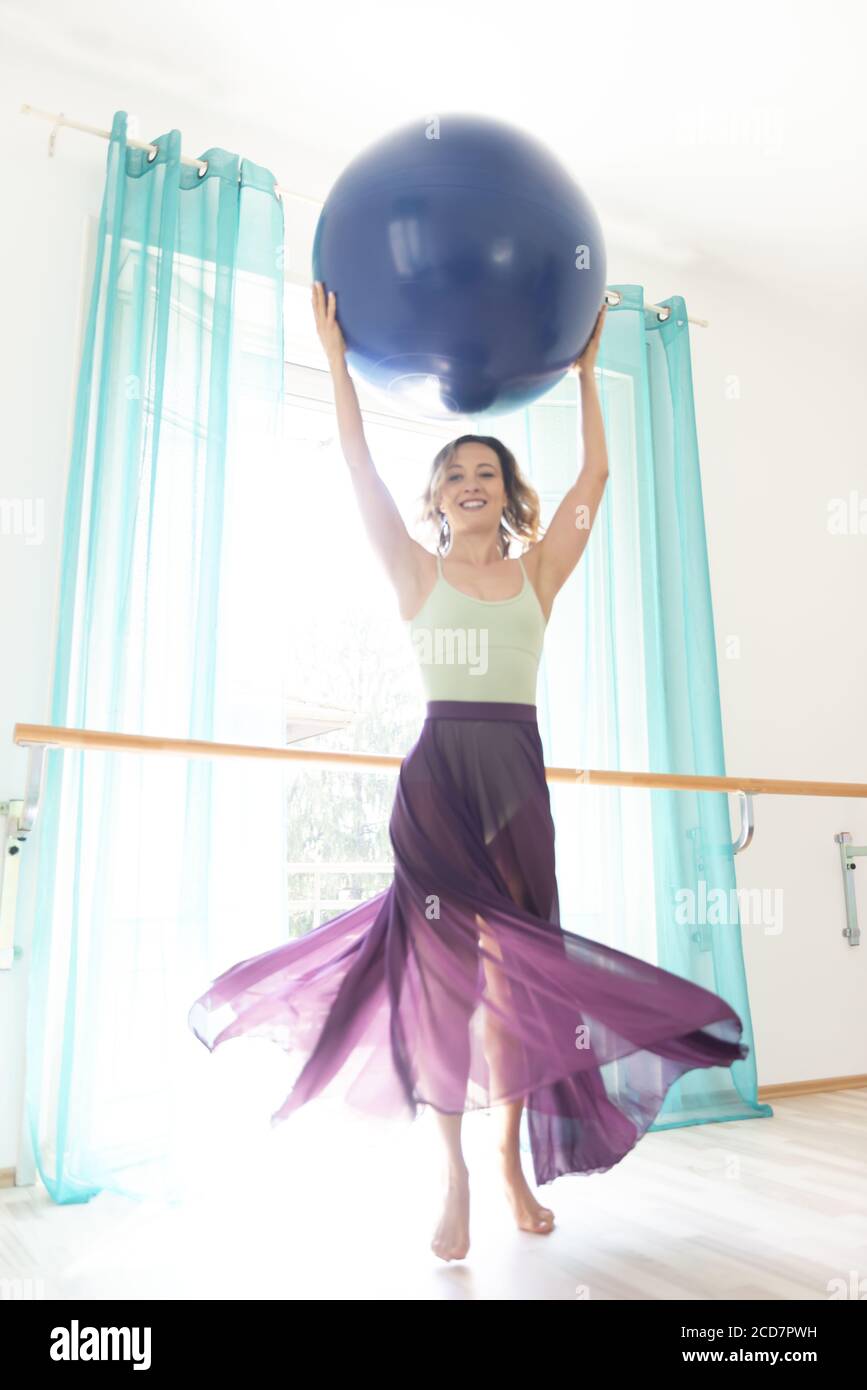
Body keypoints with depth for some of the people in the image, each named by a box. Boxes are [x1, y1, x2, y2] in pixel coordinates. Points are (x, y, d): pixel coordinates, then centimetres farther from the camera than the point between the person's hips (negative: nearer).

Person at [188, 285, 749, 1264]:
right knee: (445, 964, -1)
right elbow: (359, 467, 4)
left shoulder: (536, 573, 12)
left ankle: (511, 1159, 22)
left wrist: (585, 371, 17)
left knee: (512, 966, 5)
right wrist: (337, 358, 6)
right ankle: (454, 1175, 12)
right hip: (437, 773, -1)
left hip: (516, 777, 2)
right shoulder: (418, 574, 8)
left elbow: (595, 476, 11)